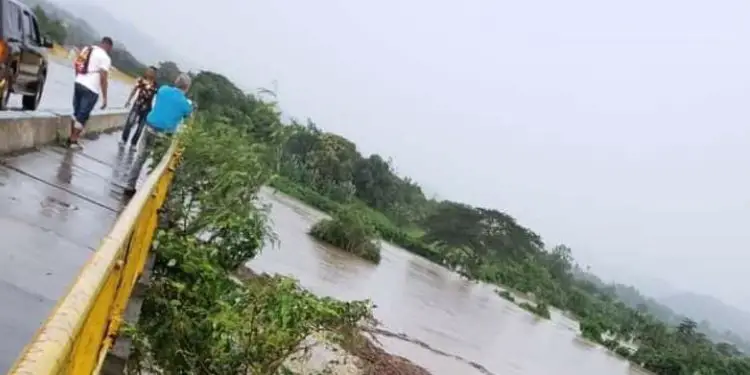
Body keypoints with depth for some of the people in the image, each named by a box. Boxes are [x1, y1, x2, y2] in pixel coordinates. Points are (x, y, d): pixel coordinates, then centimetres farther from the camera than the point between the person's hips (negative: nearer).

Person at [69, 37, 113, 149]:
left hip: (78, 84, 7)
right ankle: (73, 141, 5)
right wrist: (104, 97, -12)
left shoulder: (86, 49, 12)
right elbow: (103, 78, -15)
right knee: (83, 116, 0)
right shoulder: (105, 57, -10)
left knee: (76, 113, 17)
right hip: (91, 89, -7)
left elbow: (76, 65, 19)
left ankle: (71, 138, 23)